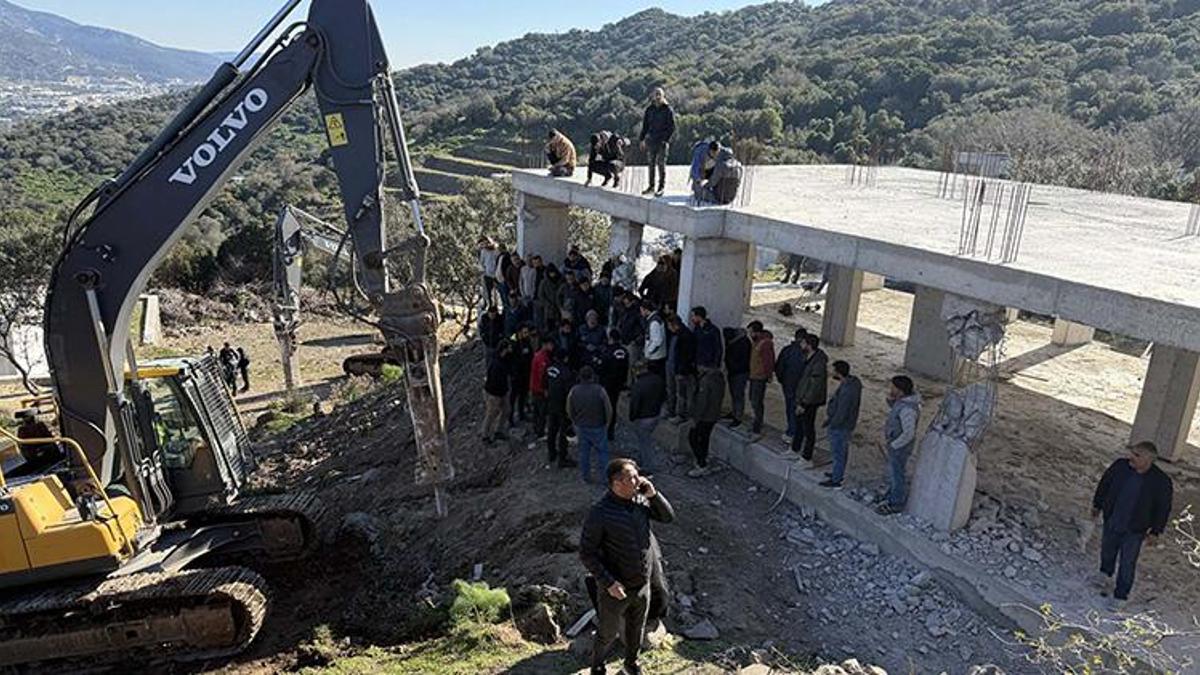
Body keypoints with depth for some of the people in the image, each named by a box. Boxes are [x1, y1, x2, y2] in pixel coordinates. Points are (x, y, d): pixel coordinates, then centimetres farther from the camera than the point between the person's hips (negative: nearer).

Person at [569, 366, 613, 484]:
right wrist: (607, 423, 5)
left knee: (584, 452, 16)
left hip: (581, 427, 3)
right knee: (602, 452, 9)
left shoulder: (573, 391, -10)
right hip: (598, 427, -3)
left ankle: (586, 477, 26)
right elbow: (609, 410, -13)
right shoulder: (599, 390, -19)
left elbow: (569, 411, 1)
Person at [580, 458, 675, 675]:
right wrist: (608, 582, -23)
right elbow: (586, 553, -20)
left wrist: (653, 495, -15)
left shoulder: (640, 500, -9)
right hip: (615, 589, -5)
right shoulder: (600, 513, -27)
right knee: (607, 633, 18)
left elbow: (668, 517, 2)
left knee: (636, 629, 27)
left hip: (642, 585, 5)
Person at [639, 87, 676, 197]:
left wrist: (667, 140, -14)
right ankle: (651, 186, 15)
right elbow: (645, 125, 15)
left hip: (662, 141, -5)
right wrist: (642, 139, 9)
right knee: (651, 163, 7)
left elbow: (672, 127, -4)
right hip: (651, 140, 5)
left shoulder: (668, 110, -3)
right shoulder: (649, 109, 9)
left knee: (661, 163, -5)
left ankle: (662, 187, 0)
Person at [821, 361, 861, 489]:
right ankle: (839, 473, 42)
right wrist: (830, 415, 10)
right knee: (842, 450, 24)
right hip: (847, 424, 9)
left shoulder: (846, 391, -34)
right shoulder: (853, 381, -4)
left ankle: (836, 481, 22)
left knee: (838, 452, 7)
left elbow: (840, 415, -29)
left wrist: (829, 424, -14)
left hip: (840, 426, -9)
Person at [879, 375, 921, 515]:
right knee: (893, 471, 24)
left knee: (896, 474, 8)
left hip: (900, 446, -9)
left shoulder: (907, 409, -32)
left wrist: (893, 445, -20)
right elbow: (894, 411, 15)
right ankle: (892, 497, 40)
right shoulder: (902, 400, -4)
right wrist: (890, 400, -5)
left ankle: (896, 504, 25)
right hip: (895, 443, 9)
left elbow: (908, 434, -31)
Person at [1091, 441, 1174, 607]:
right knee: (1107, 551, 24)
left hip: (1134, 531, -3)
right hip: (1111, 521, 3)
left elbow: (1163, 508, -9)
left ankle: (1120, 595, 25)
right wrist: (1097, 505, 11)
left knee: (1127, 563, 7)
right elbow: (1104, 484, 2)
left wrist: (1155, 532, -5)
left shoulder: (1161, 481, -22)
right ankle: (1106, 574, 53)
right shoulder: (1120, 466, -15)